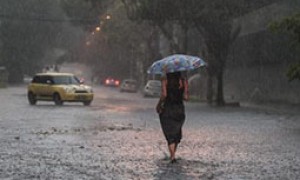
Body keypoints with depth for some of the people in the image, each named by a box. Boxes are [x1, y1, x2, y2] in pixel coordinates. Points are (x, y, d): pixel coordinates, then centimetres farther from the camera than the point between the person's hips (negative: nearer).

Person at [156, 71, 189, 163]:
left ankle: (172, 156, -9)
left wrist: (158, 105, -3)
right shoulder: (183, 80, -1)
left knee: (170, 135, 4)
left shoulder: (165, 79, -6)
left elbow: (164, 94, -17)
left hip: (167, 109, -2)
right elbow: (186, 97, -7)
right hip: (180, 109, 2)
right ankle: (173, 154, 26)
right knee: (177, 133, 21)